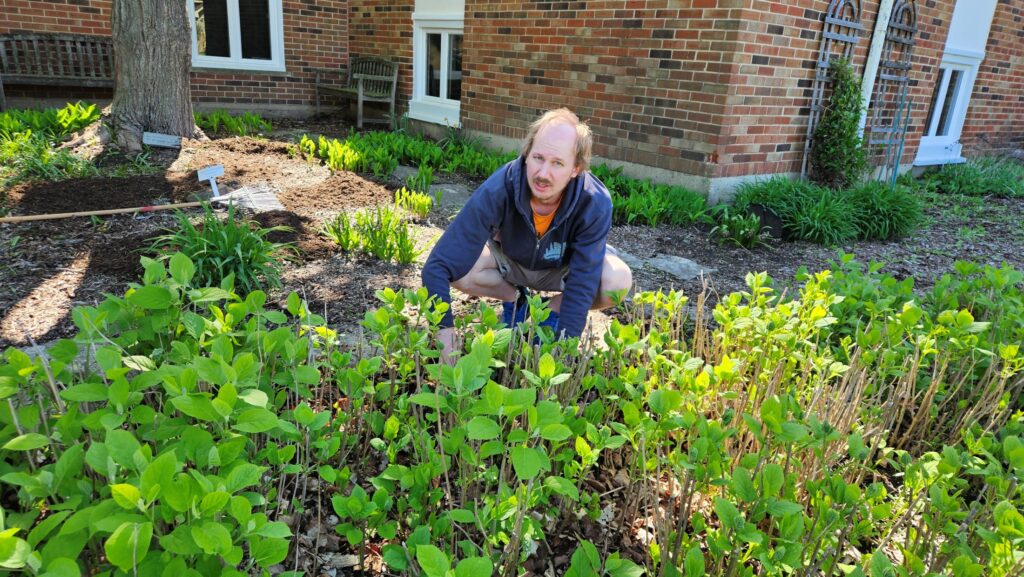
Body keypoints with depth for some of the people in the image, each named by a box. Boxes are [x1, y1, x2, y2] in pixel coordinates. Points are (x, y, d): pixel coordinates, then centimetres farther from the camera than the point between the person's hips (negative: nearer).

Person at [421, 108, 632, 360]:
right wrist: (444, 331, -48)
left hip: (564, 268, 0)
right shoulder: (497, 190, -37)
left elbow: (583, 282, -31)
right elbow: (438, 266, -39)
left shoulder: (595, 202, -35)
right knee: (458, 268, -29)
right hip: (510, 259, 1)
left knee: (619, 282, -30)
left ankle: (553, 309, 0)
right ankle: (514, 298, 3)